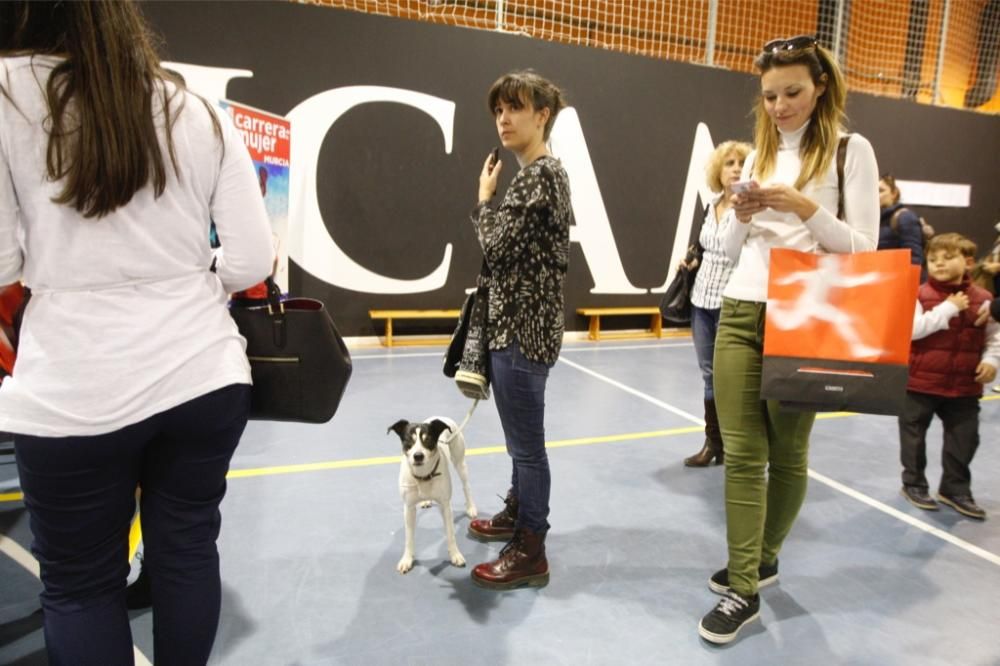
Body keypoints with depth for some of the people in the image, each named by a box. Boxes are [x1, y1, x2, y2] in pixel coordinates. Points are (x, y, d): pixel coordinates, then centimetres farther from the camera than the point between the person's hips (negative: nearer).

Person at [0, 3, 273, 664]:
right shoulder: (201, 115, 5)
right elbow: (253, 261, 2)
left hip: (74, 393, -2)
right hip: (203, 376, 3)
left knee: (80, 580, 15)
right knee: (188, 550, 18)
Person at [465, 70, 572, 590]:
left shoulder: (538, 174, -14)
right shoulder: (543, 173, 16)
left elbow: (497, 247, -19)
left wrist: (484, 199, -3)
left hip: (523, 328, -10)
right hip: (520, 324, 10)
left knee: (527, 443, -1)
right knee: (521, 438, 21)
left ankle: (530, 553, 13)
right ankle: (517, 514, 38)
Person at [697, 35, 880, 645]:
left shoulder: (851, 150, 1)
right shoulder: (759, 155, 14)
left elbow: (864, 248, -5)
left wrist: (805, 208, -17)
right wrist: (742, 219, -4)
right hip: (739, 313, 4)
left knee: (786, 452, 9)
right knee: (742, 452, 1)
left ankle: (764, 557, 30)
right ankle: (745, 585, 11)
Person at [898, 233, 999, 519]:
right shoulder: (920, 295, -9)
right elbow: (912, 329, -22)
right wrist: (948, 308, -21)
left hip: (965, 386, 3)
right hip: (921, 382, -3)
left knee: (965, 439, 11)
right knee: (914, 435, 9)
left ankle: (955, 489, 28)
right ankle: (914, 484, 26)